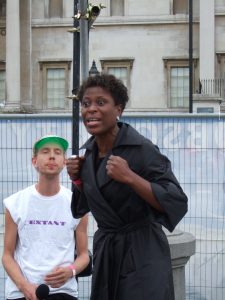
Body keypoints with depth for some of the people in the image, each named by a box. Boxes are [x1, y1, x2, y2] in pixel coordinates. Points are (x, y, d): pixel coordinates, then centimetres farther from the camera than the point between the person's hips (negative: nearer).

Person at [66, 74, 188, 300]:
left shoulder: (142, 149, -18)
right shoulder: (88, 152, 4)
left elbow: (177, 203, -22)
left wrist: (130, 177, -29)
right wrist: (77, 178, -2)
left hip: (142, 254, -7)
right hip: (105, 251, 7)